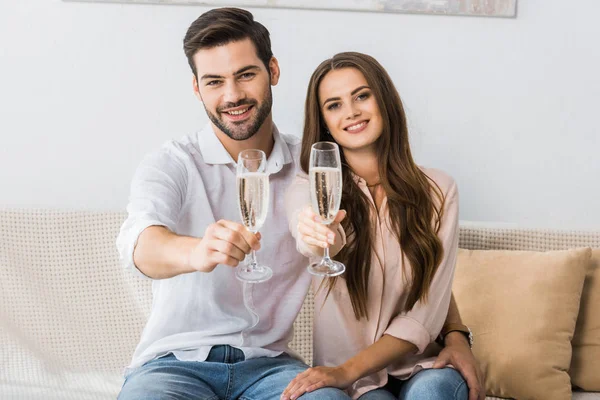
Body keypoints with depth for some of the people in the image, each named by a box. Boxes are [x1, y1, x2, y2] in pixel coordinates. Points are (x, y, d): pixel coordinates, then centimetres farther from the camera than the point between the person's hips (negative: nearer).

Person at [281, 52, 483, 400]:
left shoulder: (437, 190, 0)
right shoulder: (308, 190, -2)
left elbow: (425, 315, -5)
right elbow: (312, 234, -28)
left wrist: (347, 371, -16)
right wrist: (318, 233, -53)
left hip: (424, 369, 1)